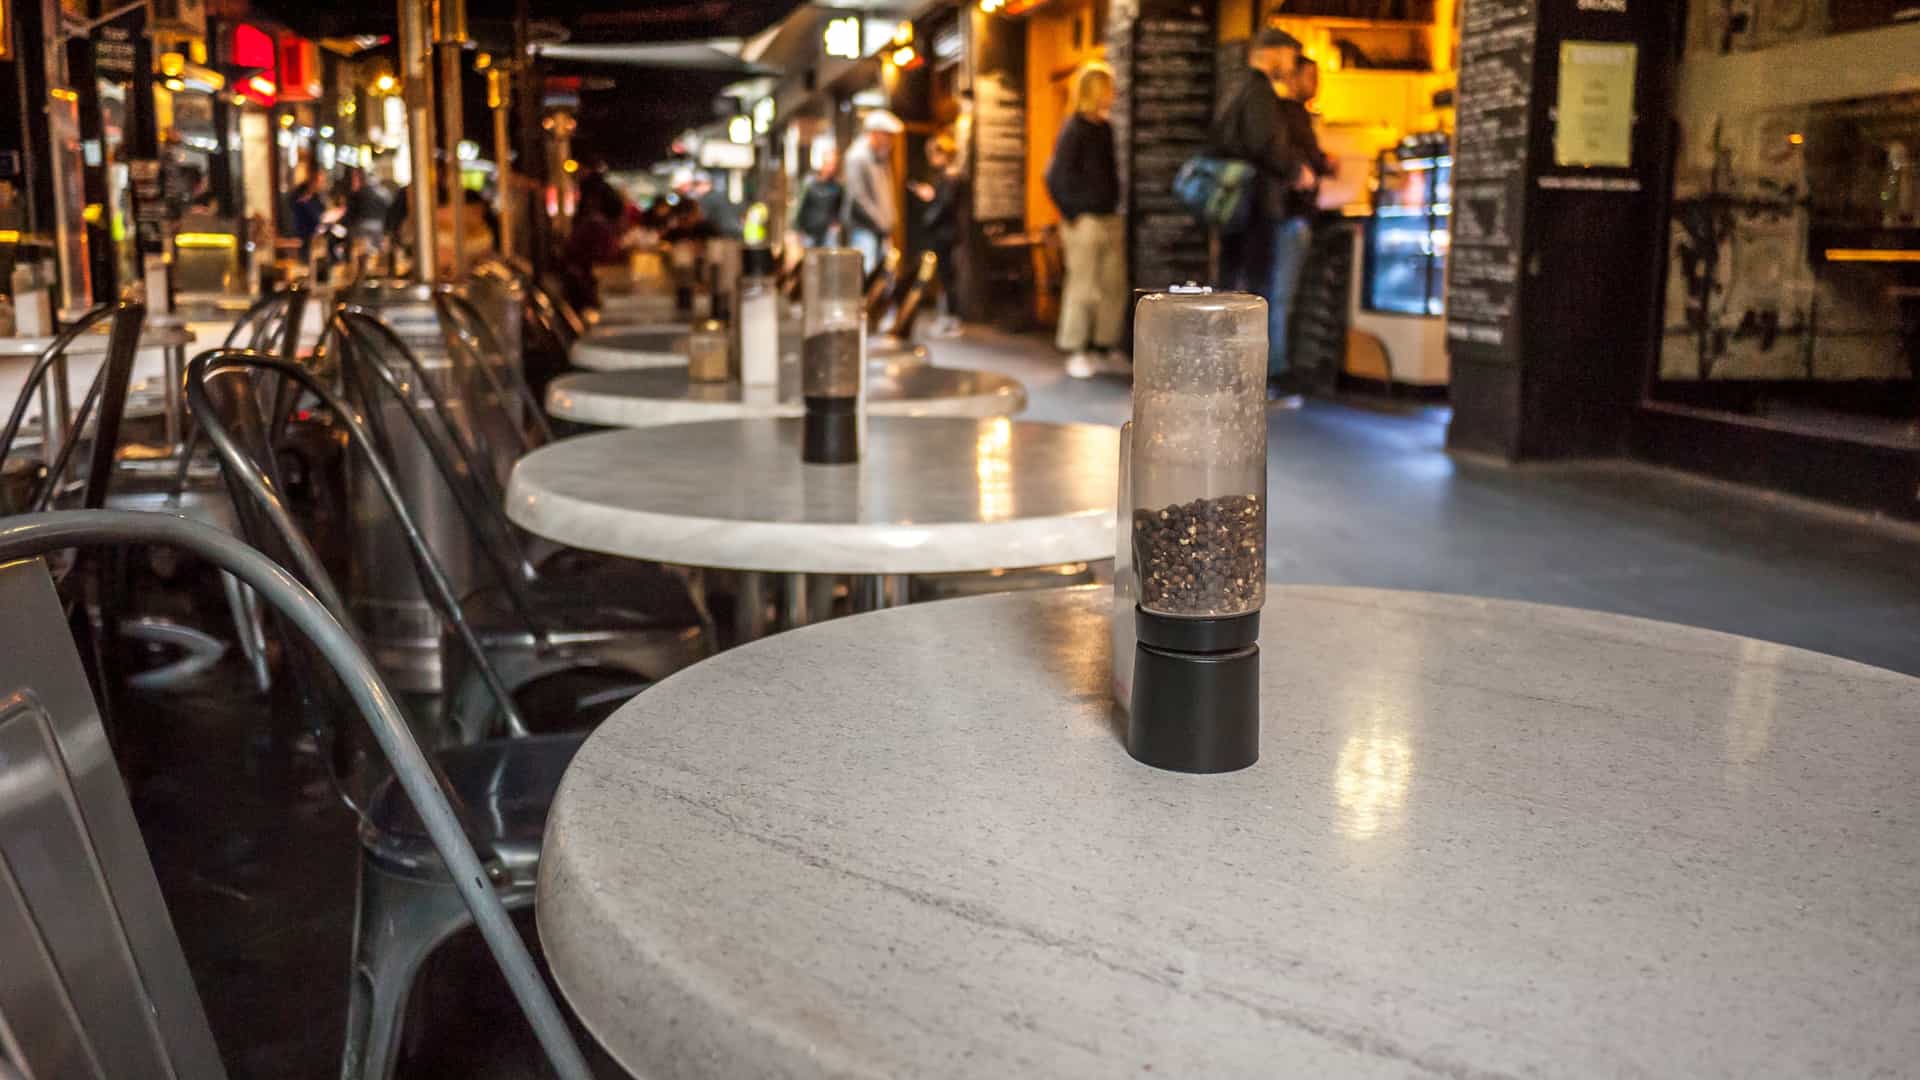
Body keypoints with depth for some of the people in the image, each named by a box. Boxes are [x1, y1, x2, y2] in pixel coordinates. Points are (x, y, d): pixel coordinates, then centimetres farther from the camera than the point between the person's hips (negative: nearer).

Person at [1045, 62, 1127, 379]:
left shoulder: (1105, 128, 12)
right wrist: (1072, 216, -11)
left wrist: (1115, 207, 12)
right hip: (1086, 221, -7)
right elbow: (1056, 177, -12)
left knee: (1114, 288, 7)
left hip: (1111, 219, 7)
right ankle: (1075, 353, 6)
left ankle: (1103, 351, 16)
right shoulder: (1074, 130, -9)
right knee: (1082, 288, -2)